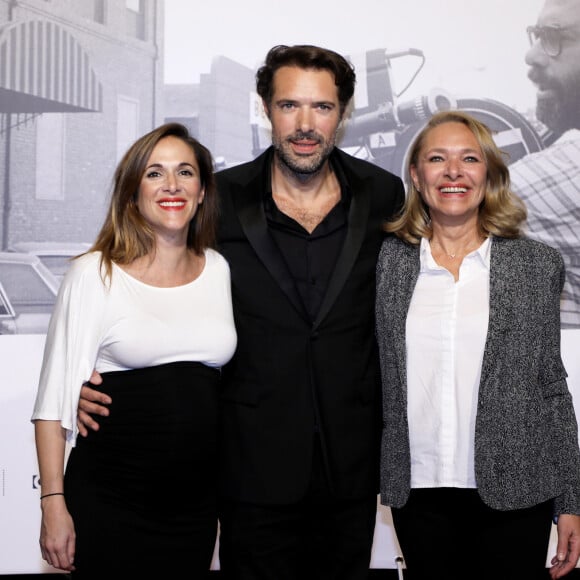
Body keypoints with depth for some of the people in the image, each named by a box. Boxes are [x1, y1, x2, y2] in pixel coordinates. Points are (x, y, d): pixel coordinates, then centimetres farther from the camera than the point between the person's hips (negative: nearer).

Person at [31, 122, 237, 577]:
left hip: (196, 504, 4)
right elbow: (55, 398, -6)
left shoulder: (220, 270, 6)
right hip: (108, 506, -4)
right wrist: (54, 504, -10)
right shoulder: (95, 274, -6)